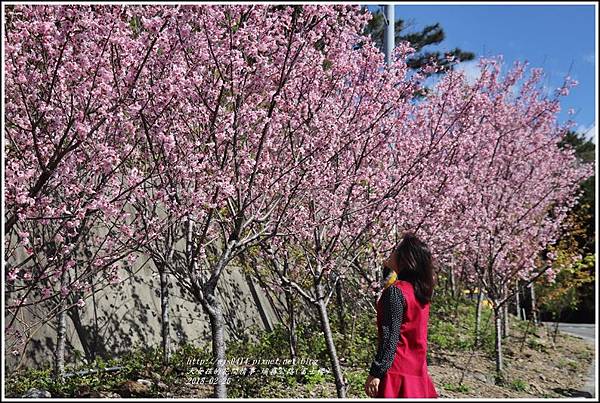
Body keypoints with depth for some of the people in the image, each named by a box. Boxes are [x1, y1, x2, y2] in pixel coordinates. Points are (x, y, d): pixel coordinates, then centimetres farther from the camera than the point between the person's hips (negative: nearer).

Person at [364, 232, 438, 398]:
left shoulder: (395, 291, -16)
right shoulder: (422, 290, 7)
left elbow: (390, 337, -19)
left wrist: (375, 373, -17)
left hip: (397, 371, -8)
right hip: (418, 369, 8)